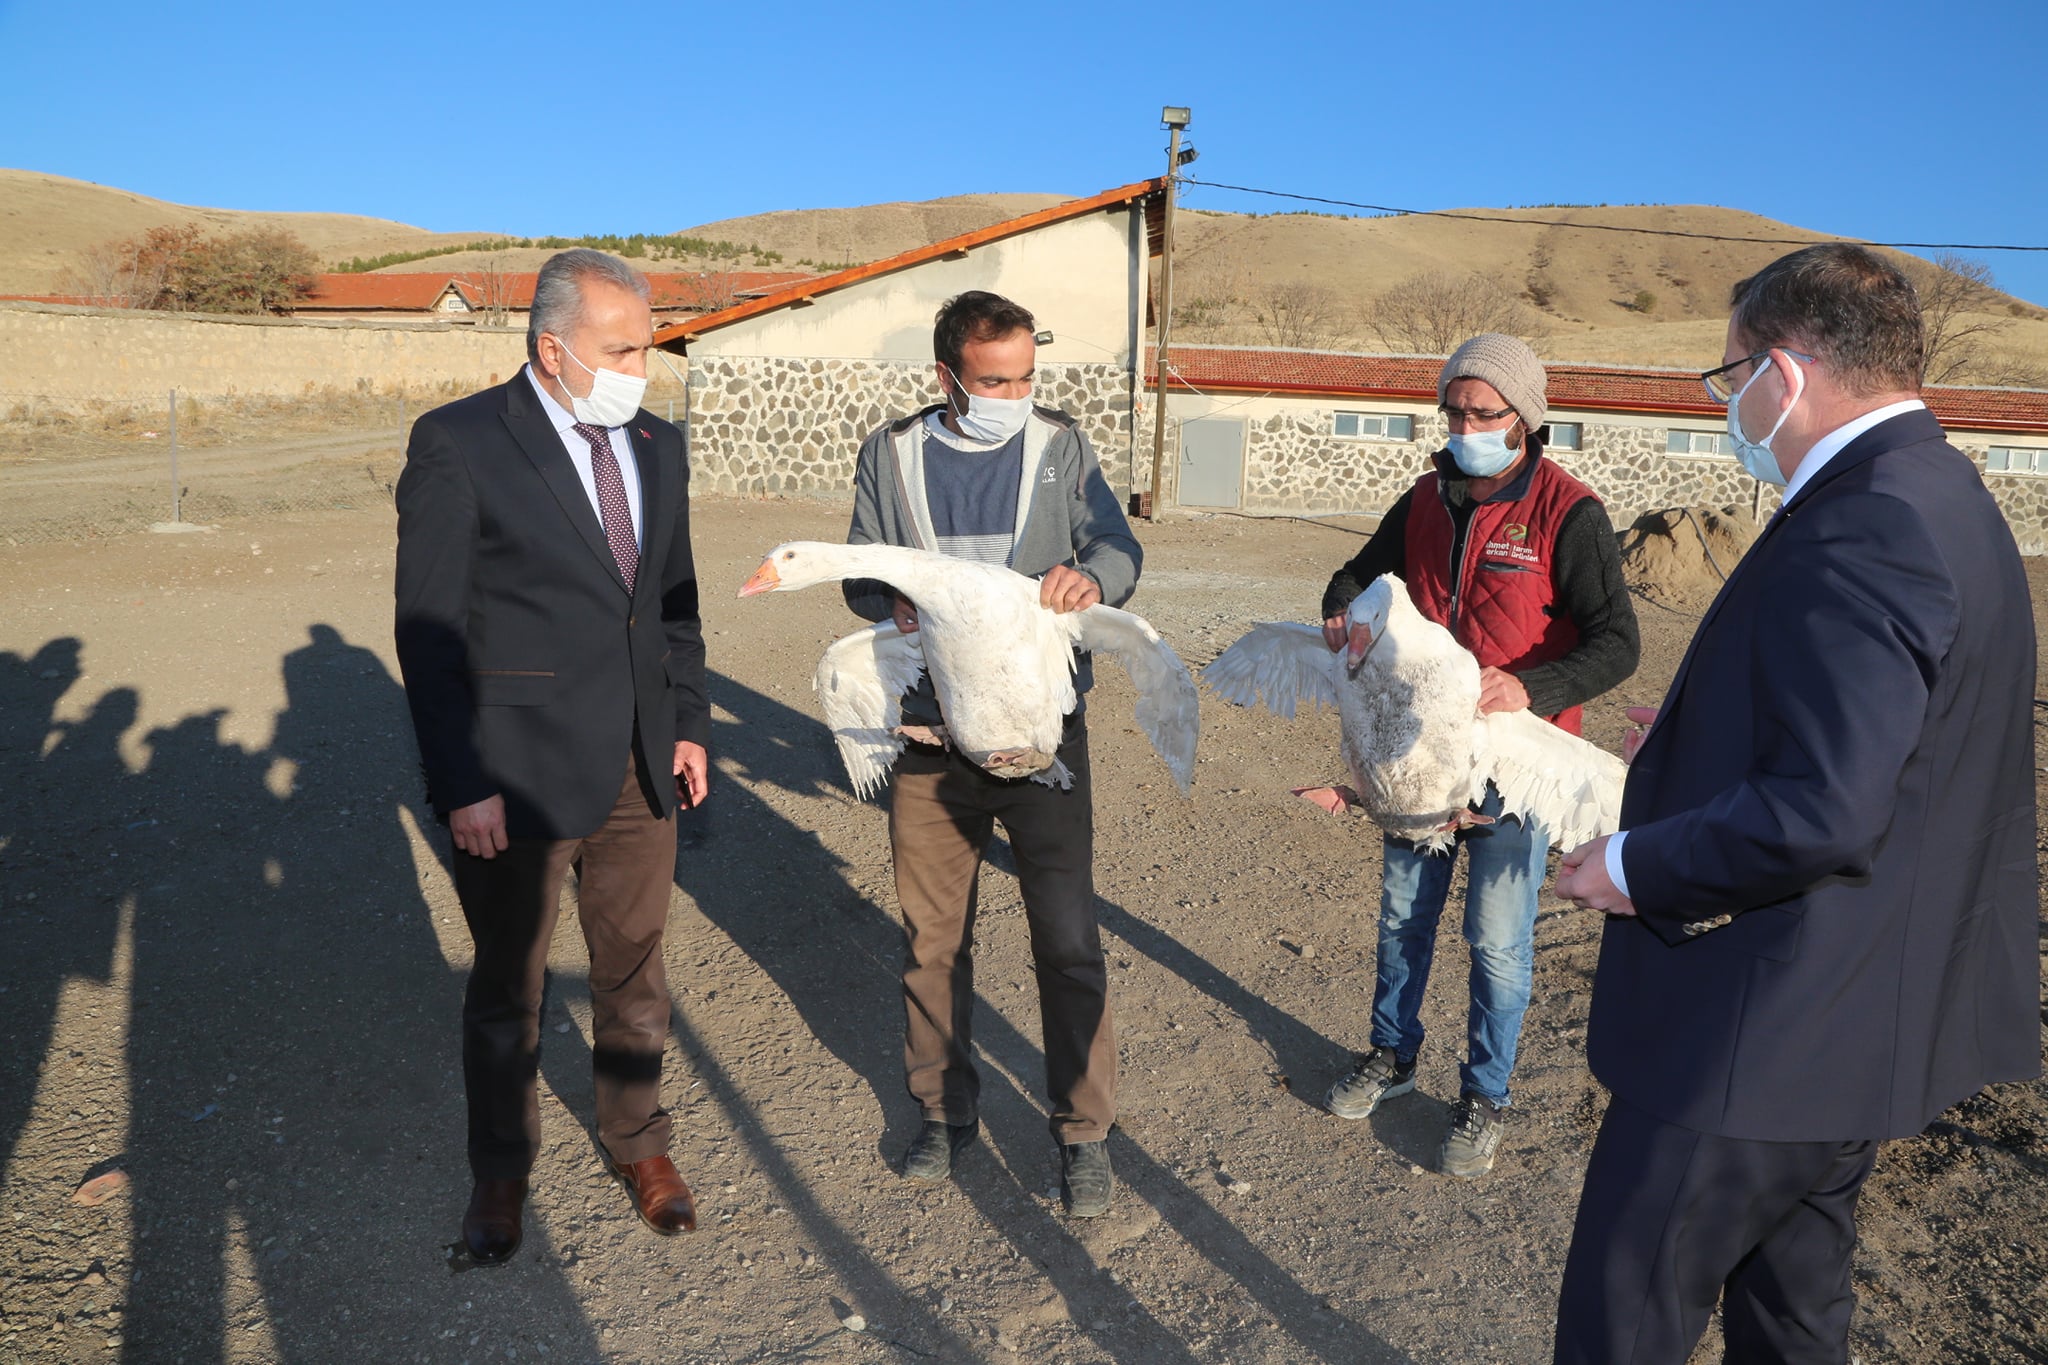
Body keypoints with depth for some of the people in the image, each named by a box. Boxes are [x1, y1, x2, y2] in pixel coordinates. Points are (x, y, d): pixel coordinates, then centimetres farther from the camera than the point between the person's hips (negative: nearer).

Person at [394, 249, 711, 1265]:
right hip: (519, 774, -4)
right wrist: (462, 785, -14)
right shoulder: (458, 445, -11)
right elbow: (430, 631, -12)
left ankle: (636, 1141, 38)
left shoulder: (658, 446, 7)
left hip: (640, 766, 5)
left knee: (633, 971, 17)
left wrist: (688, 724, 8)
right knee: (508, 989, 14)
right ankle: (500, 1172, 36)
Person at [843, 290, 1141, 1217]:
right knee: (933, 938, 12)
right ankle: (945, 1112, 31)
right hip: (931, 732, 1)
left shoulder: (1060, 447, 4)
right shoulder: (892, 456, 4)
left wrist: (1089, 576, -25)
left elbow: (1120, 547, -1)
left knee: (1068, 939, 1)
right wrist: (903, 605, -19)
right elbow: (861, 574, 4)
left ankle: (1084, 1131, 18)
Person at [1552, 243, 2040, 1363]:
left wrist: (1635, 866, -18)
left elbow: (1822, 815, -31)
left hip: (1757, 1046, -11)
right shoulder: (1944, 497, 9)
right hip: (1862, 1027, 11)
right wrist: (1703, 734, 14)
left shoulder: (1861, 533, -25)